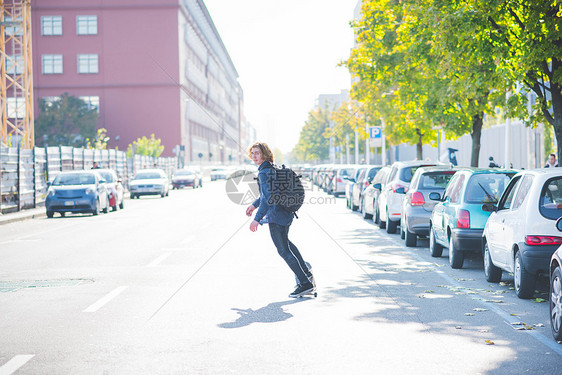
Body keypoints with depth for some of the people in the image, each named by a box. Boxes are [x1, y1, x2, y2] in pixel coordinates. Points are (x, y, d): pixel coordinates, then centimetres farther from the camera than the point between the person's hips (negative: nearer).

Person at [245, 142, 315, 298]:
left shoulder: (264, 173, -19)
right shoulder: (272, 168, 11)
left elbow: (268, 198, -28)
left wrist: (257, 219, -30)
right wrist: (254, 205, 31)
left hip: (276, 215, -10)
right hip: (286, 212, 10)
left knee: (284, 251, -4)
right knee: (285, 242, 30)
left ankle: (306, 284, -4)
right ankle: (306, 273, 39)